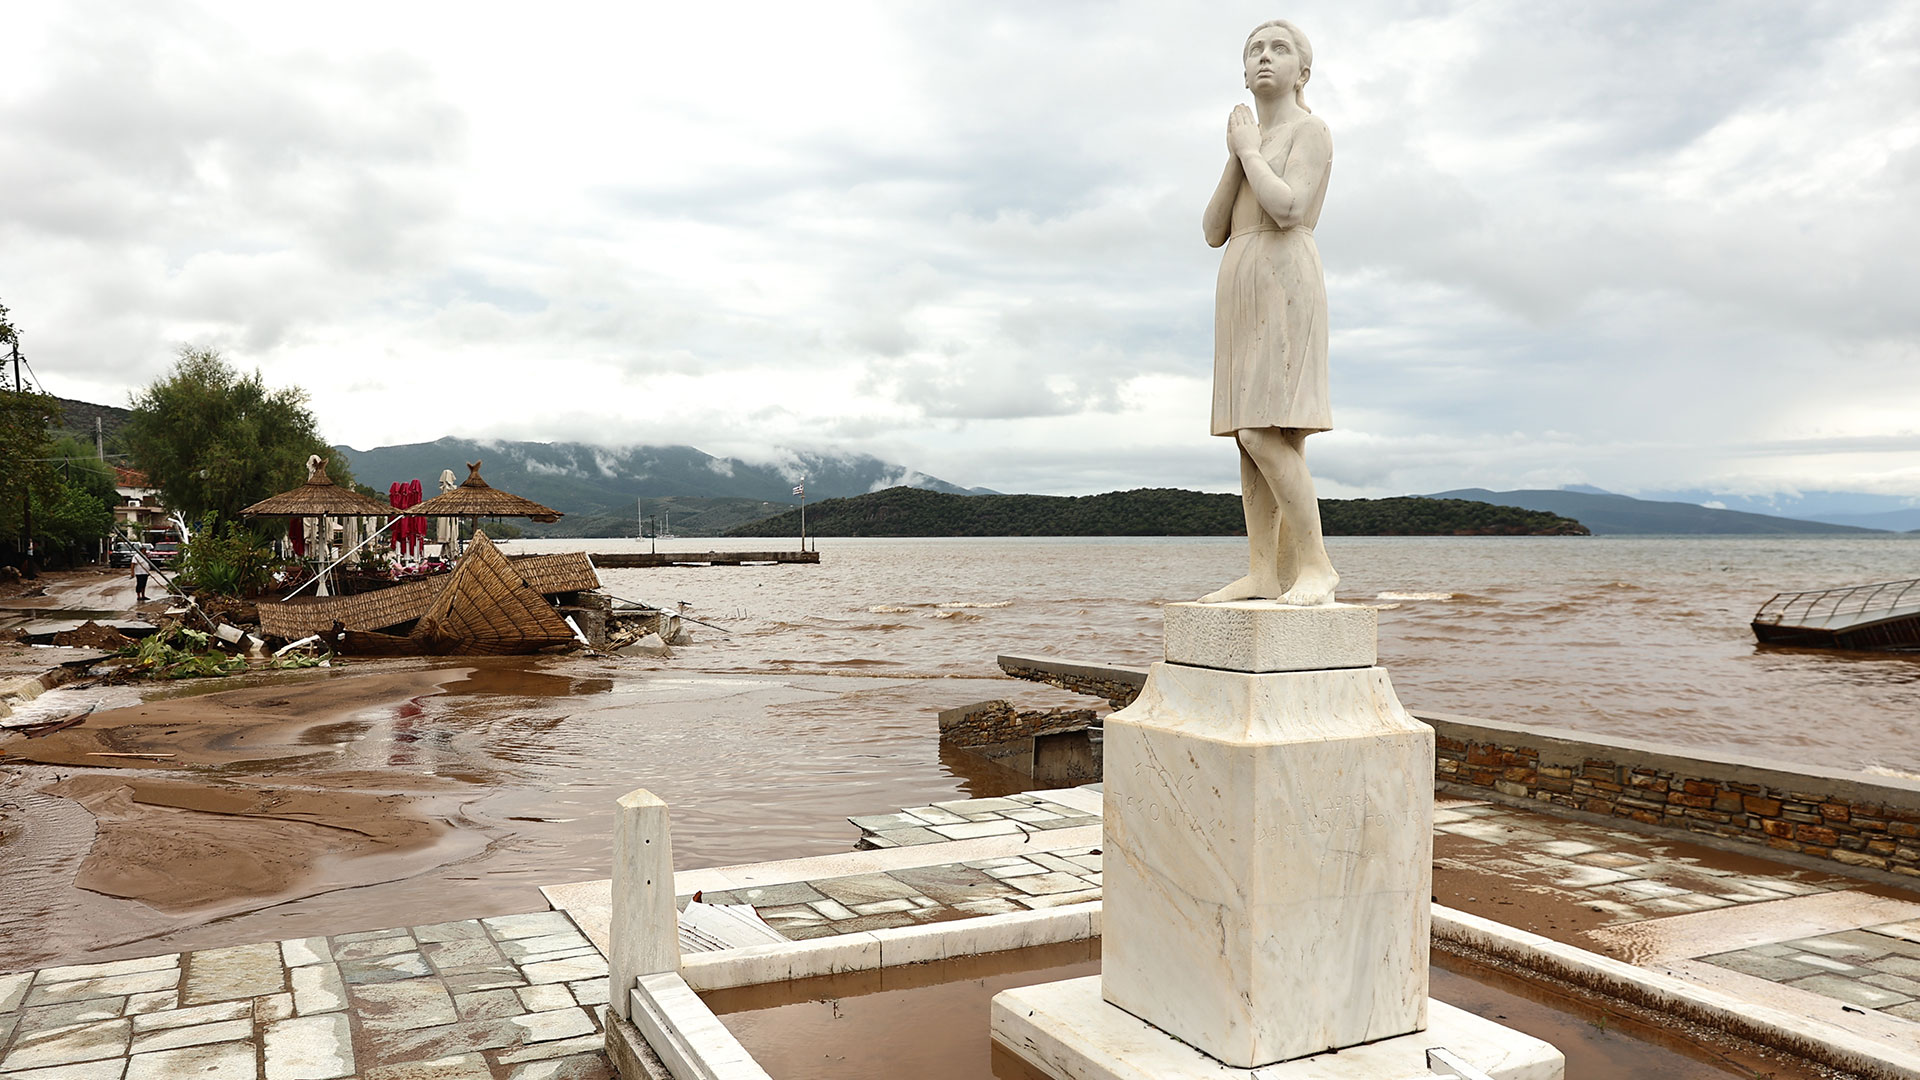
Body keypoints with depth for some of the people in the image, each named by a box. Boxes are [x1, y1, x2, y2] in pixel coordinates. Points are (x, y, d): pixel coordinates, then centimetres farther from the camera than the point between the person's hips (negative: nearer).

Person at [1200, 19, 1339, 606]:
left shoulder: (1312, 130, -1)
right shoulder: (1250, 153, 24)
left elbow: (1288, 211, -18)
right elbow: (1214, 230, 12)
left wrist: (1247, 149, -5)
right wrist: (1236, 157, 2)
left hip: (1286, 288, -8)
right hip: (1242, 297, 8)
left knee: (1265, 436, -19)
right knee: (1250, 440, 1)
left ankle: (1315, 563, -12)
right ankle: (1262, 573, 0)